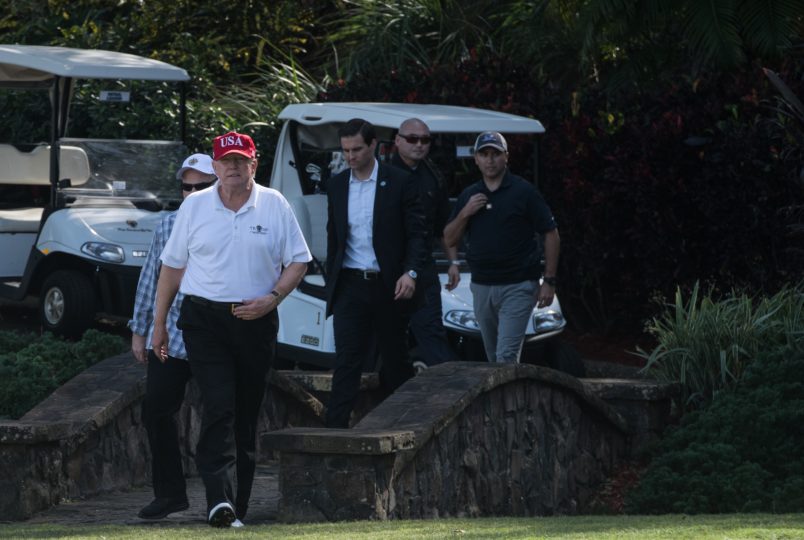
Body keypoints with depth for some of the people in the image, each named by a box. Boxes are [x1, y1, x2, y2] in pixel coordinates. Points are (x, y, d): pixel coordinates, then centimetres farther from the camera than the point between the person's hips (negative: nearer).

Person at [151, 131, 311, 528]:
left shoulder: (274, 205, 4)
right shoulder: (194, 206, 5)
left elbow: (297, 261, 7)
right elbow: (172, 266, 10)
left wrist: (272, 298, -10)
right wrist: (159, 324, 9)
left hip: (256, 321, 1)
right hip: (204, 320, -1)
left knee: (247, 413, 6)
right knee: (219, 407, -16)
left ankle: (239, 505, 13)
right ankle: (219, 498, -26)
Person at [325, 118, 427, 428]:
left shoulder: (399, 183, -4)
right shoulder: (337, 185, 8)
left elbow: (416, 233, -4)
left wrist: (410, 272, -17)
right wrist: (331, 284, 12)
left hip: (388, 286, -2)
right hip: (350, 286, 2)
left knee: (395, 362, 9)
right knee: (346, 362, -7)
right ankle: (335, 431, -13)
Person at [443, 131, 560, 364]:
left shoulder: (524, 192, -4)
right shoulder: (468, 196, 12)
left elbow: (551, 234, -2)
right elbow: (450, 239, 12)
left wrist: (549, 281, -7)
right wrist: (465, 213, -7)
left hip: (517, 286, -6)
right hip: (481, 287, 6)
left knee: (506, 355, -15)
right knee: (493, 358, 11)